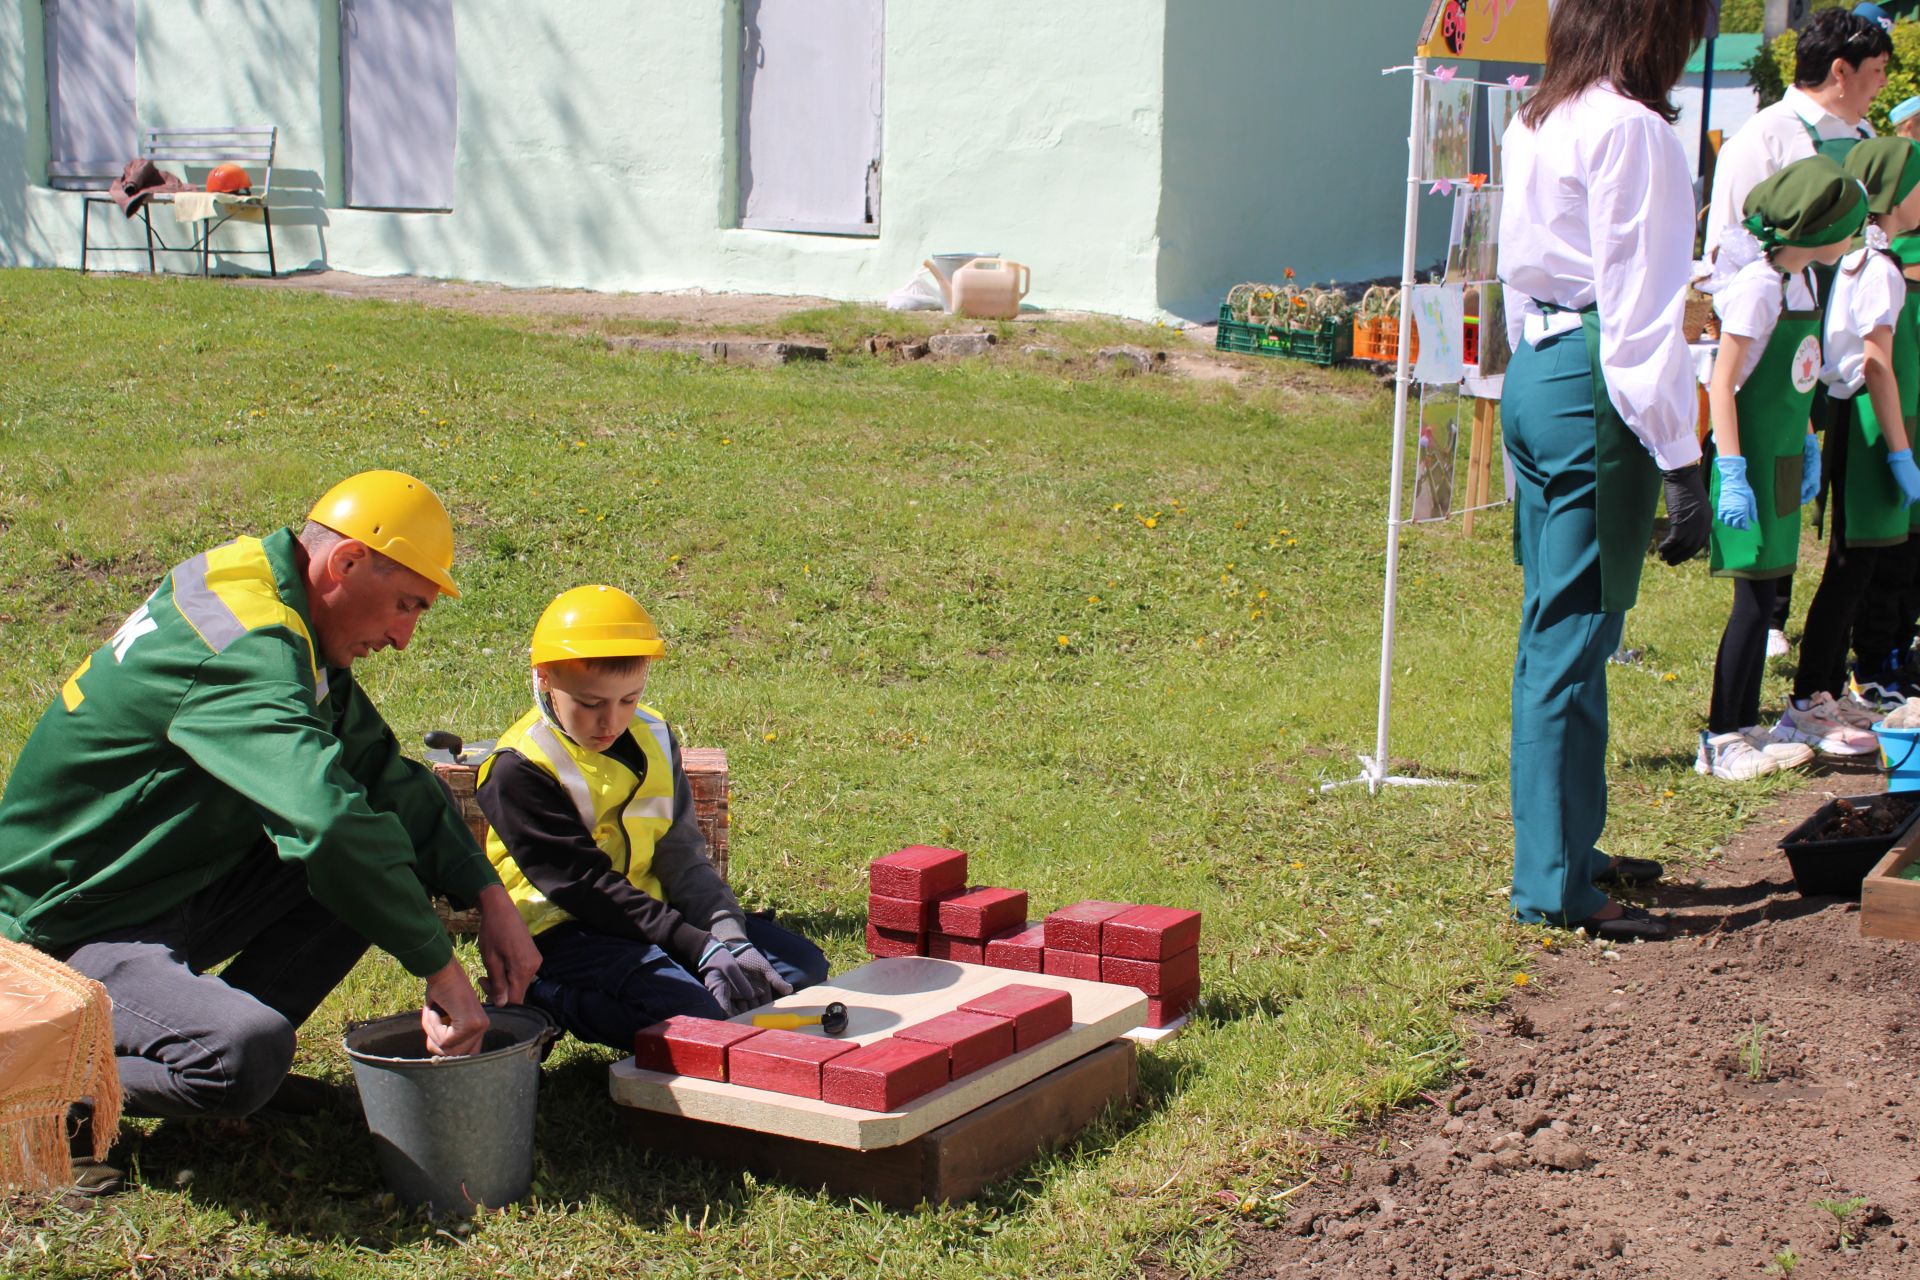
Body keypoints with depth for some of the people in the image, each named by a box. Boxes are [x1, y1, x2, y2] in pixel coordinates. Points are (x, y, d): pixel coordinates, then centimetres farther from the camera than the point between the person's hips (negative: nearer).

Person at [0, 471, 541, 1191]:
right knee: (248, 1054, -35)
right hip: (75, 934, -10)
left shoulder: (292, 636, 5)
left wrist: (490, 899, -2)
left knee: (400, 848, -1)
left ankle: (221, 1027, 5)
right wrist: (442, 974, -33)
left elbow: (386, 774, 11)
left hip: (184, 886, 10)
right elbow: (329, 822, -40)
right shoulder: (243, 650, -27)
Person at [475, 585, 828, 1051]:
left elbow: (683, 860, 5)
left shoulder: (653, 739, 6)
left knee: (803, 965, -1)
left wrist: (729, 939, -14)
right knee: (690, 1011, -32)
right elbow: (582, 887, -20)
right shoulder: (521, 768, -16)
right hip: (561, 931, -7)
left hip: (649, 908, 7)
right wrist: (702, 948, -25)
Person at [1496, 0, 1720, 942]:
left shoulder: (1533, 128, 13)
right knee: (1575, 637, -5)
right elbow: (1643, 309, -16)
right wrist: (1679, 460, -15)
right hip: (1596, 389, -9)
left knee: (1556, 629, 16)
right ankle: (1556, 886, 1)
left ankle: (1564, 848, 27)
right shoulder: (1632, 132, -13)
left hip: (1533, 376, 9)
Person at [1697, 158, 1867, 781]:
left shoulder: (1802, 278, 8)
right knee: (1755, 597, -6)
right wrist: (1732, 474, -23)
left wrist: (1808, 446, 19)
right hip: (1754, 454, -9)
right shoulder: (1759, 285, -19)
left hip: (1783, 455, 9)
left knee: (1763, 593, 13)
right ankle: (1719, 741, 1)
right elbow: (1722, 382, -20)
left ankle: (1746, 725, 21)